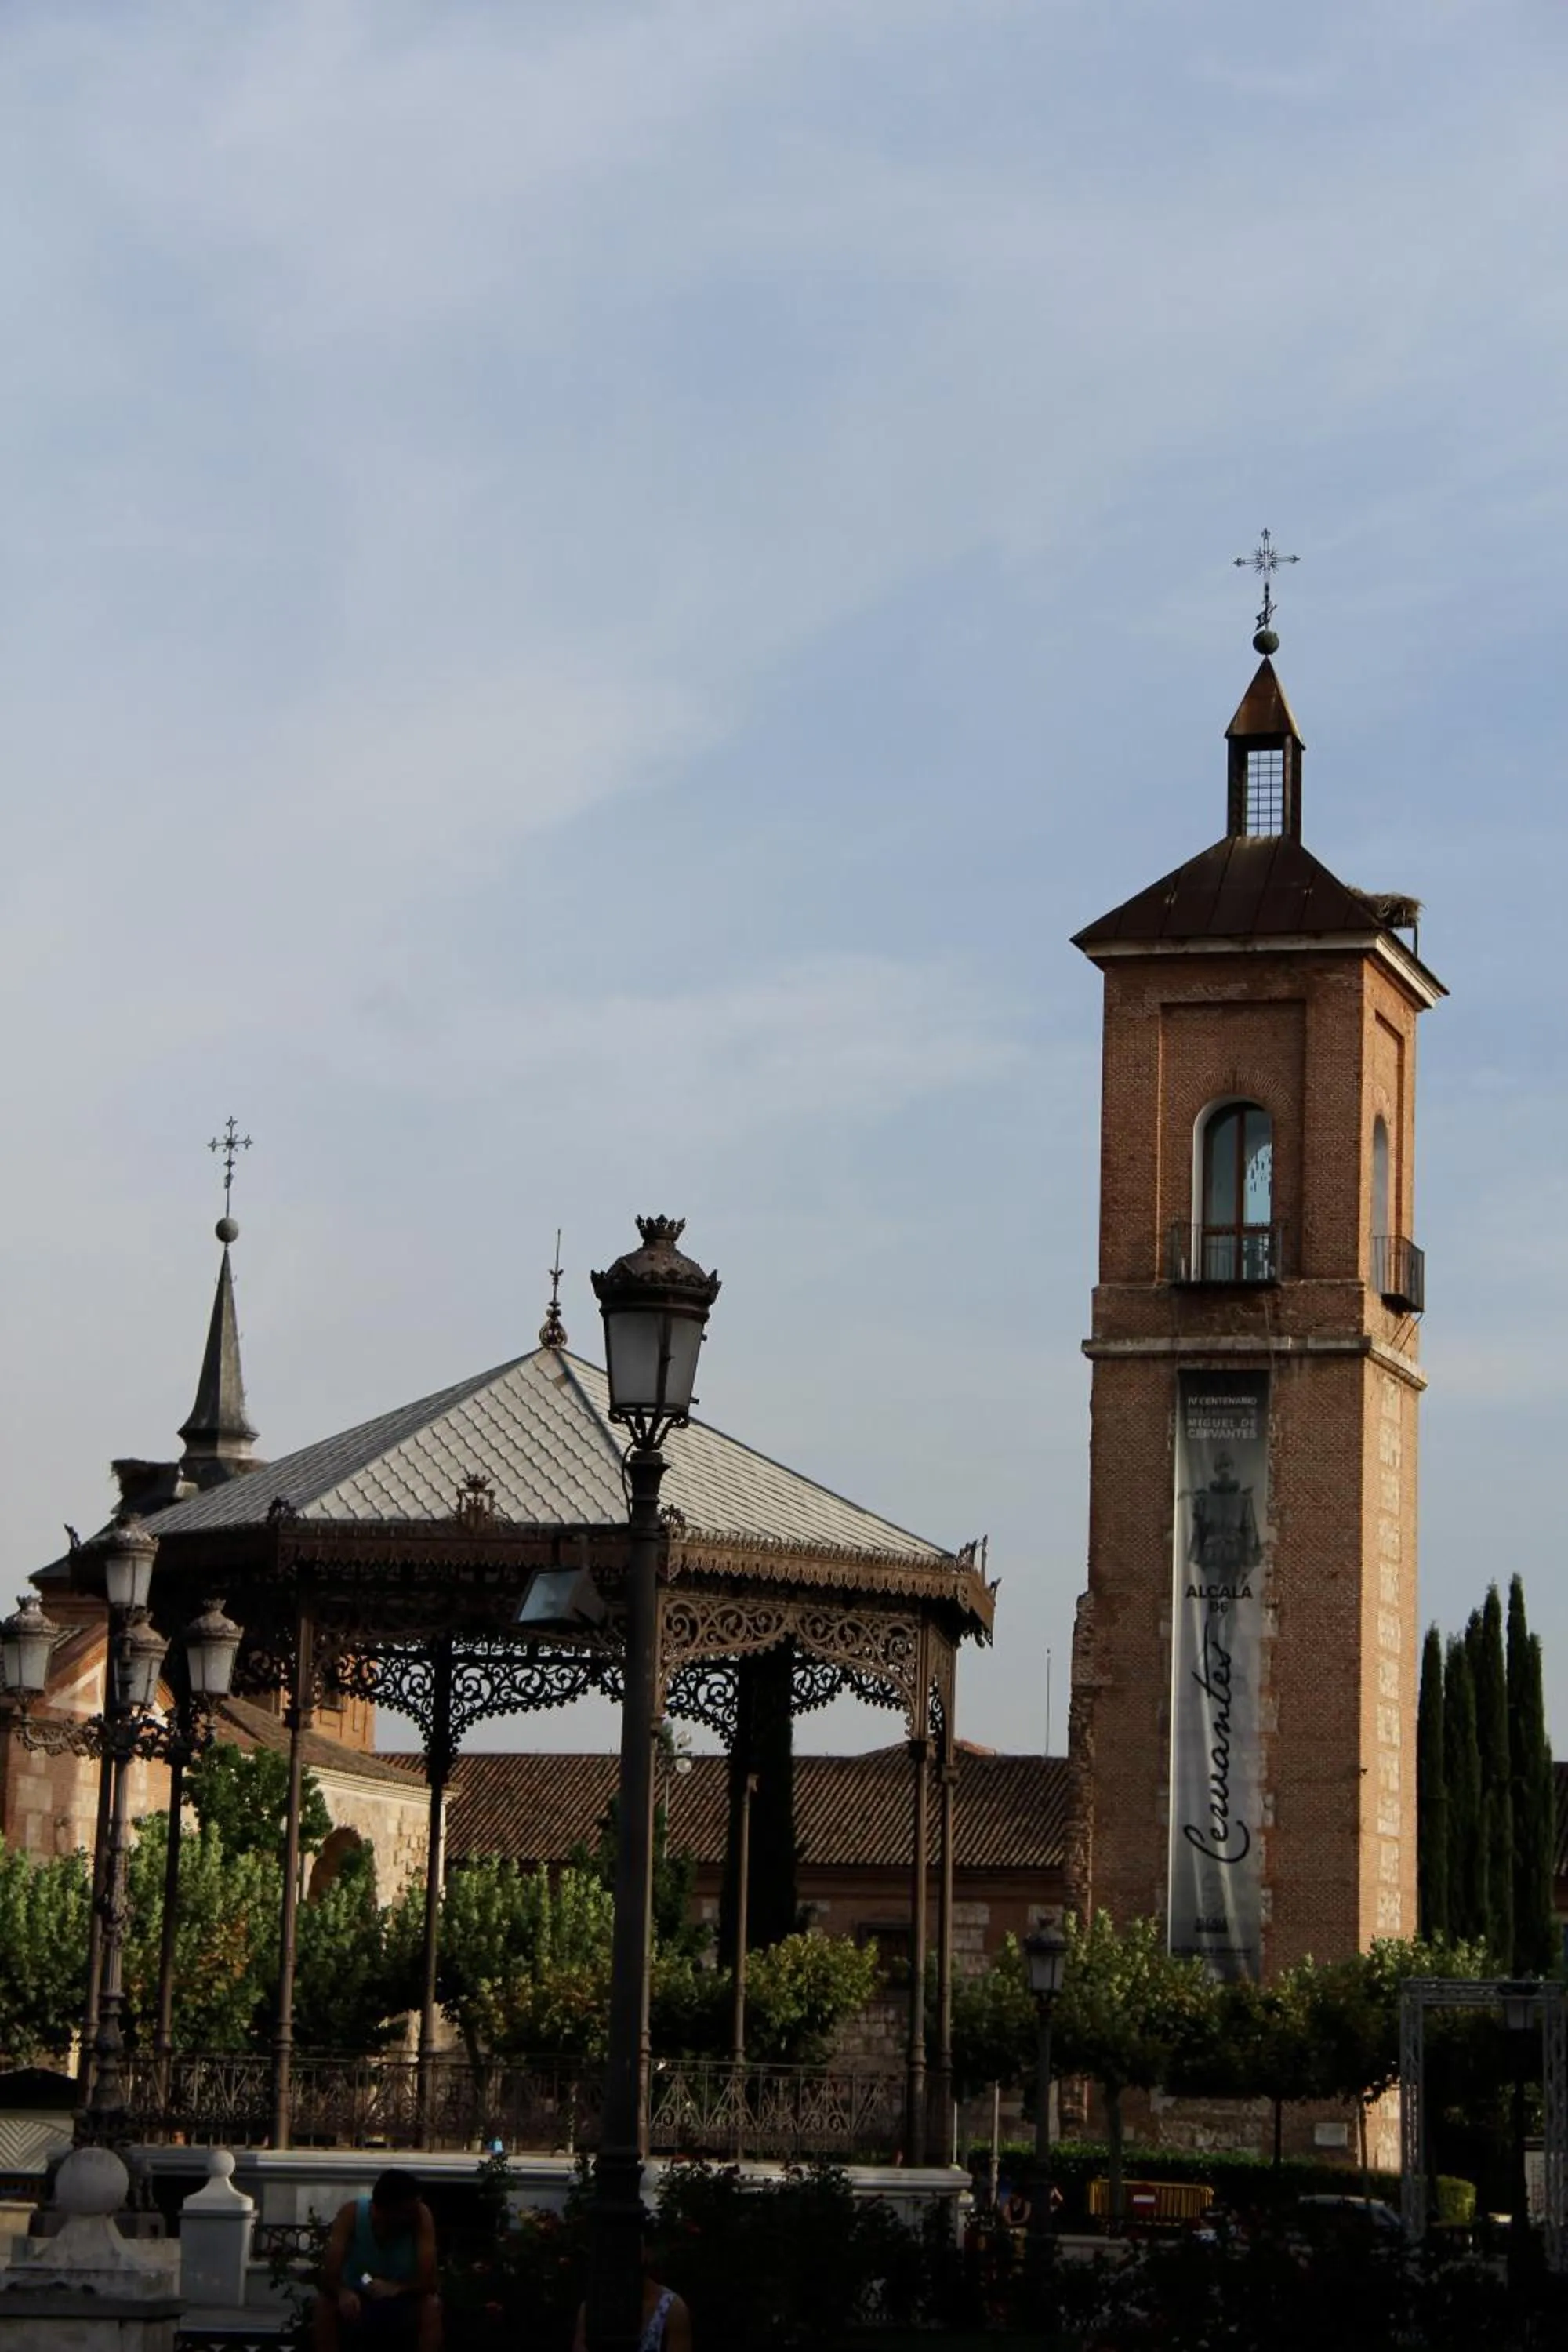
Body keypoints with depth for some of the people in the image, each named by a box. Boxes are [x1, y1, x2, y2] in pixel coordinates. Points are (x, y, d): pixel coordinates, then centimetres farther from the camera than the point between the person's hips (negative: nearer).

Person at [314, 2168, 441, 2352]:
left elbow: (428, 2282, -24)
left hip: (401, 2305, 0)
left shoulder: (420, 2215, -22)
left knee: (431, 2305, -30)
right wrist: (343, 2293, -47)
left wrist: (395, 2288, -41)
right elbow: (329, 2278, -26)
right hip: (357, 2302, 0)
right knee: (325, 2303, -29)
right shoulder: (351, 2213, -21)